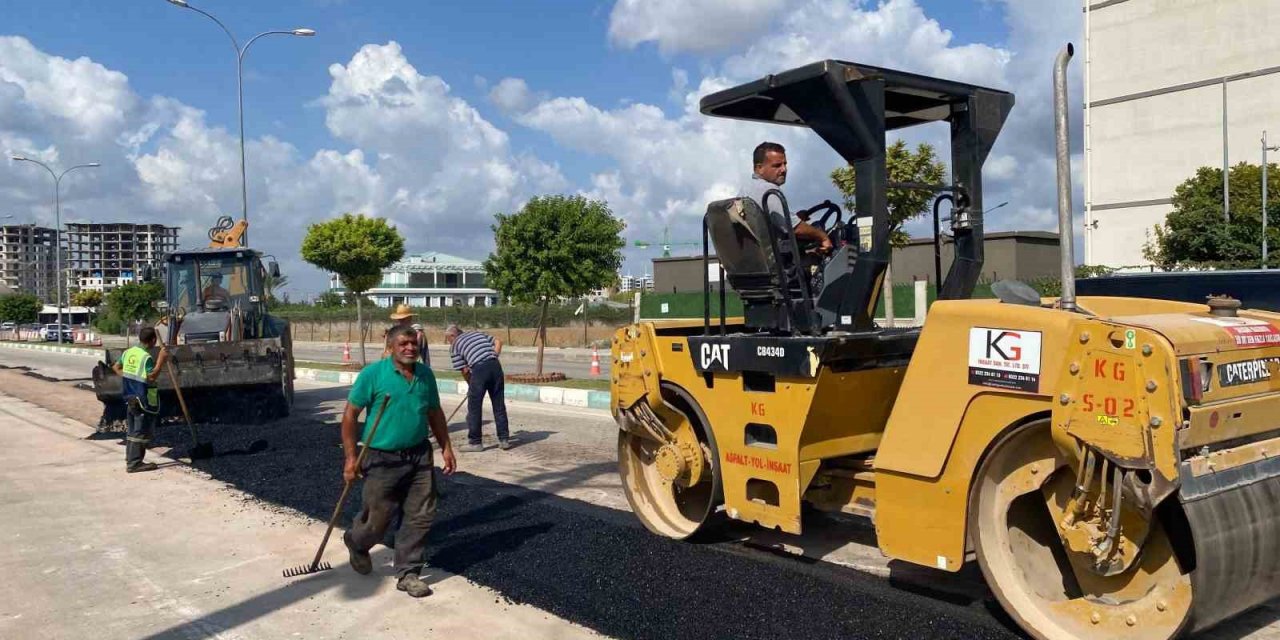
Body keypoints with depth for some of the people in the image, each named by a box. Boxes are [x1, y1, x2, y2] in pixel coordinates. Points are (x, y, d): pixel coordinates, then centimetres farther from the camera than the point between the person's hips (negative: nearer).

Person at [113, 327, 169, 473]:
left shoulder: (128, 352, 6)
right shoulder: (146, 357, -20)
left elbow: (116, 367, 18)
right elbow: (151, 377, -24)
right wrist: (160, 362, -22)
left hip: (131, 397, 9)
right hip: (144, 401, -9)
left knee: (131, 430, 17)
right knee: (141, 432, -2)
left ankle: (130, 459, 25)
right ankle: (134, 463, 0)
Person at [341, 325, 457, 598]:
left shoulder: (425, 374, 4)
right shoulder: (373, 374, -11)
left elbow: (435, 414, 15)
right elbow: (350, 415, -8)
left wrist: (446, 448, 11)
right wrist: (350, 457, -11)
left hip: (419, 456, 4)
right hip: (382, 460, -4)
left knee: (420, 517, 3)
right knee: (376, 521, 7)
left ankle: (408, 573, 18)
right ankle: (356, 543, 41)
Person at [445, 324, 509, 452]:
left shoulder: (454, 346, 12)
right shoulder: (476, 333, 26)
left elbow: (464, 370, 8)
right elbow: (498, 342, 17)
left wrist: (470, 385, 22)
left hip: (479, 369, -5)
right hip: (495, 365, 5)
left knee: (474, 407, 8)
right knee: (499, 406, 11)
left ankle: (475, 442, 12)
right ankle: (504, 440, 15)